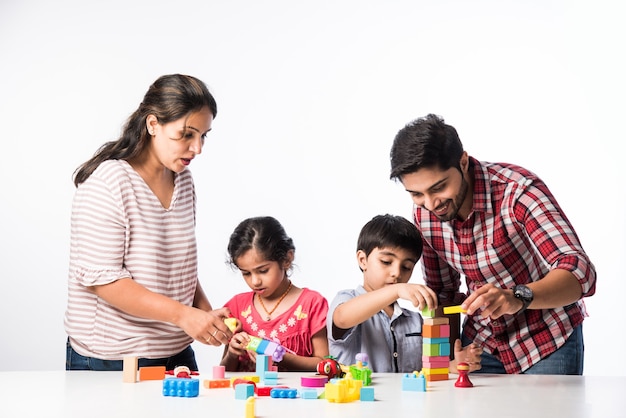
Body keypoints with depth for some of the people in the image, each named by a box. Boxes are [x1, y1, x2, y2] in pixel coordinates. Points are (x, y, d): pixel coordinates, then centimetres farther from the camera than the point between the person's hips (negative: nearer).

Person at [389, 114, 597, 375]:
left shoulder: (518, 189, -28)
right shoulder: (423, 213, -10)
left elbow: (579, 273, -37)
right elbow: (442, 291, 4)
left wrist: (518, 297, -53)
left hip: (548, 337, -4)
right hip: (481, 341, 4)